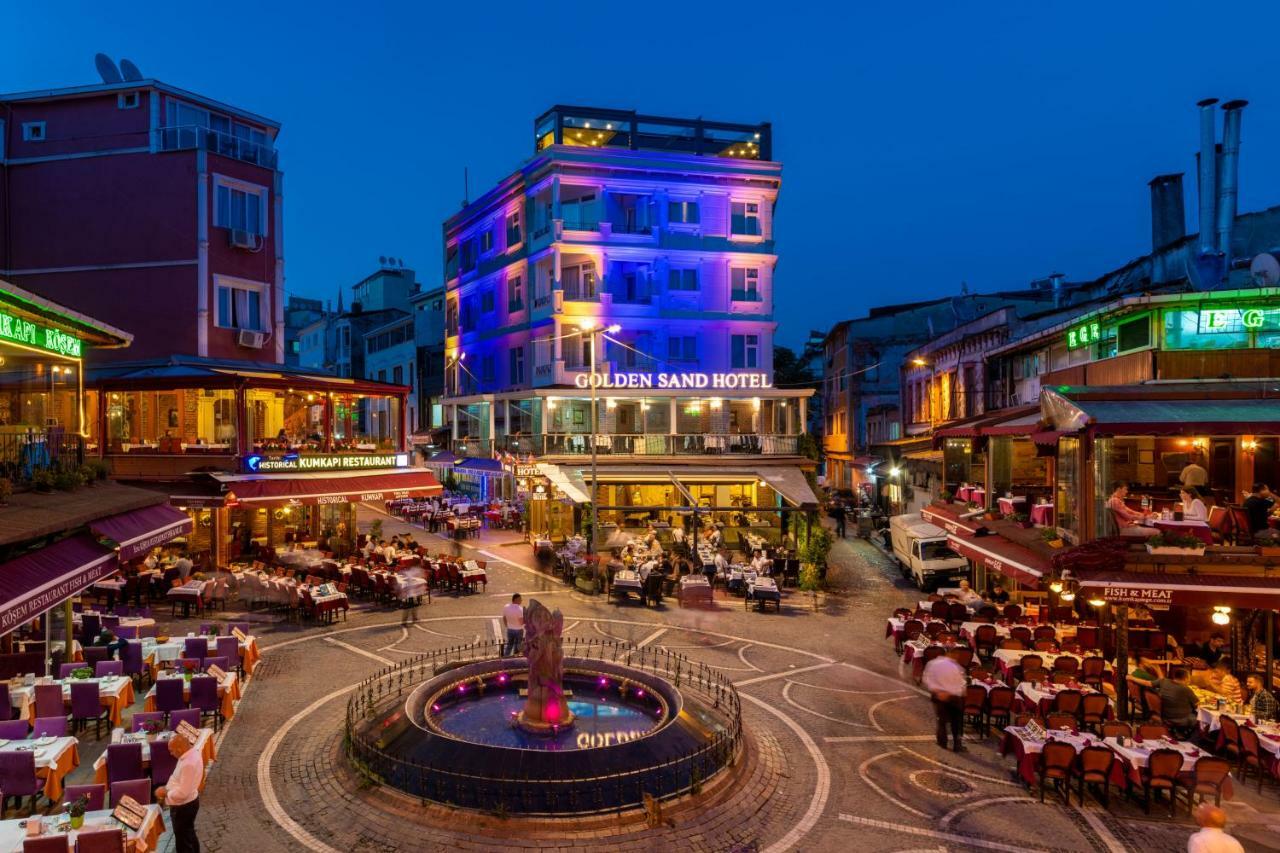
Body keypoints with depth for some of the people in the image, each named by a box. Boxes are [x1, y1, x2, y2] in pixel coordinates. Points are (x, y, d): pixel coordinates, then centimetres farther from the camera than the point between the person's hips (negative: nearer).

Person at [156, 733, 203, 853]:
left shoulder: (189, 764, -34)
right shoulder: (191, 752, -2)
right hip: (188, 803, 9)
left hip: (183, 807, -9)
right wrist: (166, 787, 3)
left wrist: (165, 793, -16)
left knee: (183, 842, 7)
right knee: (189, 835, 26)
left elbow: (182, 793, -30)